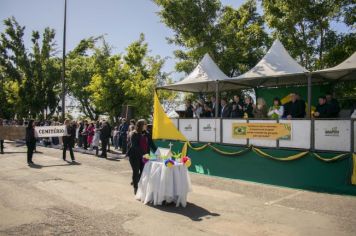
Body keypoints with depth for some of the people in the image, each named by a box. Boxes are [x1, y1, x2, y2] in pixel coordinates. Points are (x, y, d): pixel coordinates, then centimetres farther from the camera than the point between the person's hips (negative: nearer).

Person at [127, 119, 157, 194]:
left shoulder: (147, 134, 6)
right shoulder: (134, 135, -9)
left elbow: (151, 144, 4)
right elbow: (135, 146, -17)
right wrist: (143, 154, -27)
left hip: (144, 156, 4)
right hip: (135, 156, -4)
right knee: (136, 172, 4)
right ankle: (135, 188, 18)